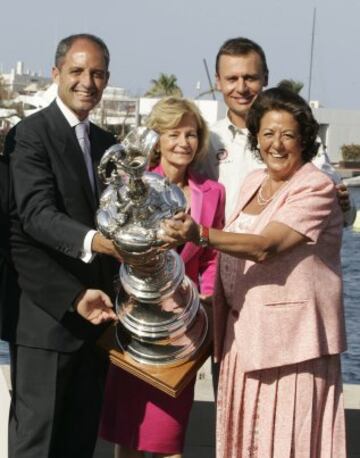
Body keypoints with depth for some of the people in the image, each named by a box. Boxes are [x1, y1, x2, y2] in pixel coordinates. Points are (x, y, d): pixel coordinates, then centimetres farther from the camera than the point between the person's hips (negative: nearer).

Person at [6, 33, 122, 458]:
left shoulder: (107, 143, 14)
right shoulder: (31, 134, -9)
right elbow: (36, 215, -22)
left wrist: (108, 291, 2)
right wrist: (92, 240, -39)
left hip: (95, 314, 7)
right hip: (46, 315, -7)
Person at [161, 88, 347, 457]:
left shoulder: (315, 187, -10)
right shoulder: (253, 182, 12)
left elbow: (265, 247, -23)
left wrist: (199, 235, -34)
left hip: (290, 336, -7)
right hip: (244, 333, 7)